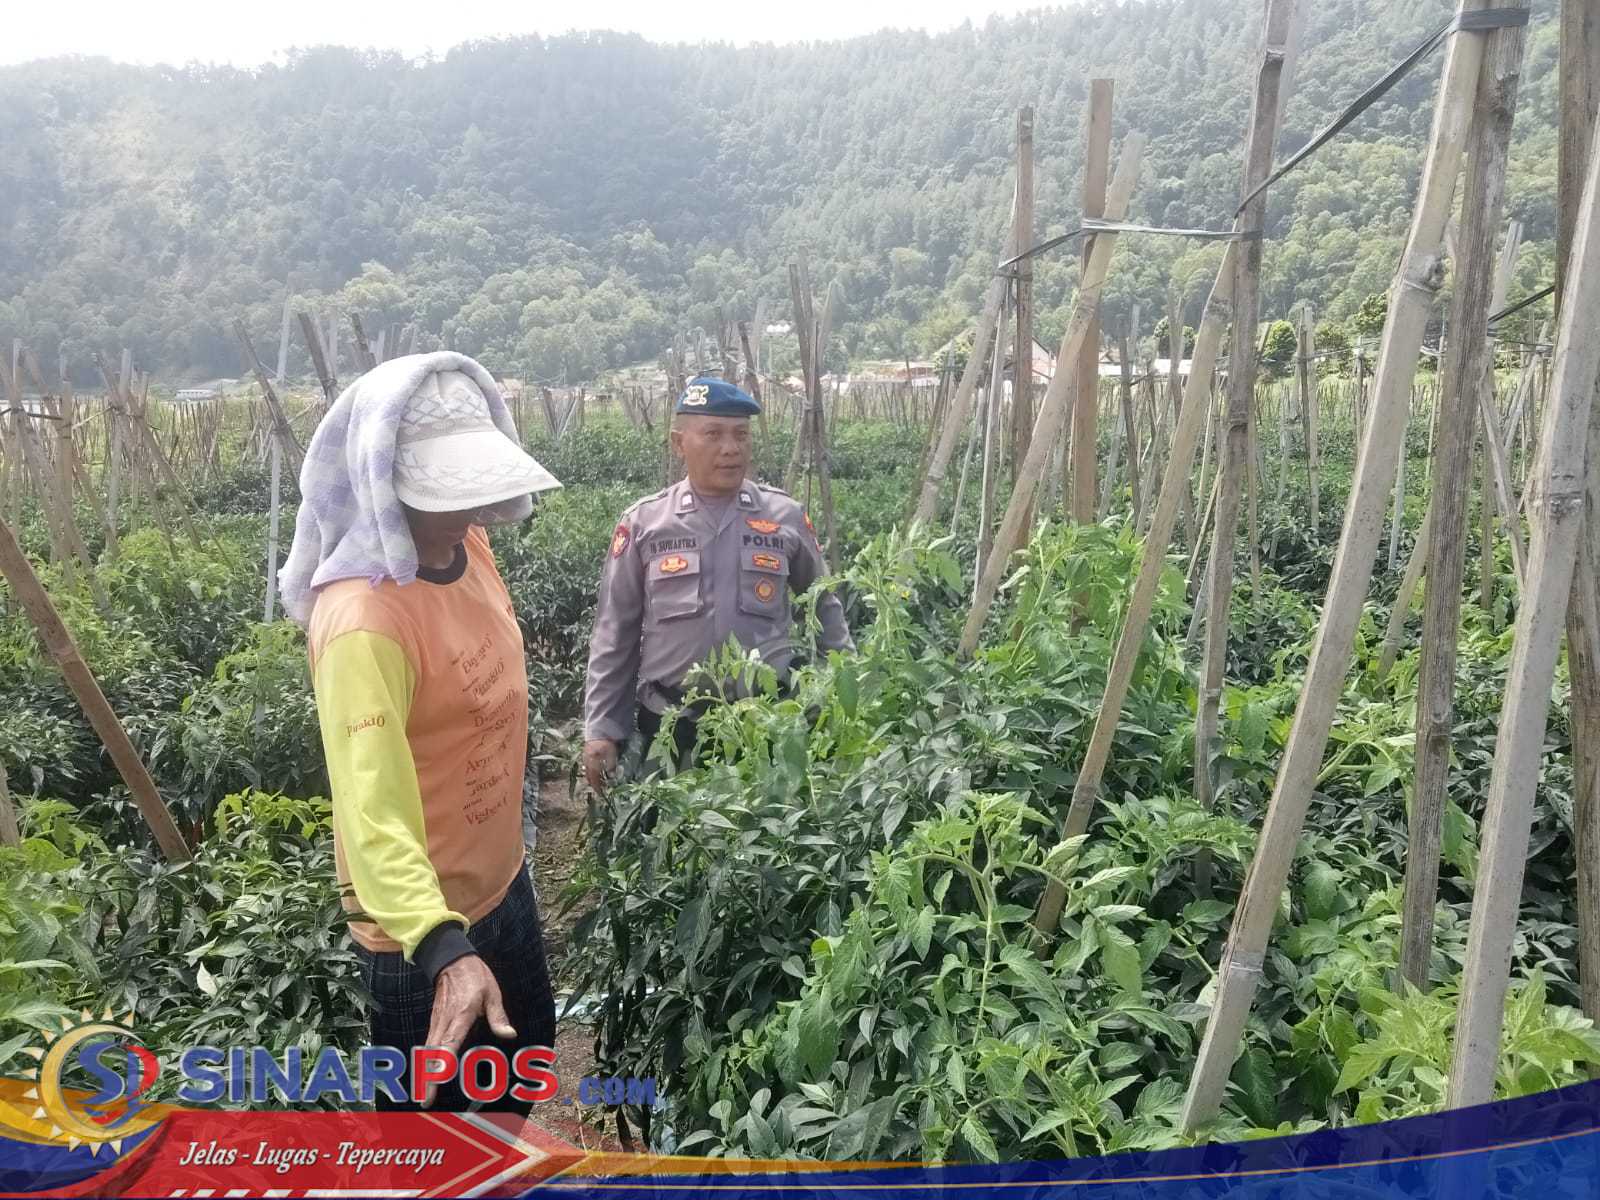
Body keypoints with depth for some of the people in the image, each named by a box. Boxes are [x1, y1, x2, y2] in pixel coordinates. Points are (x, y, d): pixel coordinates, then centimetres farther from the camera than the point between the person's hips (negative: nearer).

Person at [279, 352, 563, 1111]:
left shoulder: (469, 548, -6)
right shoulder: (363, 623, -32)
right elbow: (373, 815, -39)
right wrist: (446, 950, -50)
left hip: (500, 881, 9)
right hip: (421, 929, -8)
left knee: (527, 1050, 30)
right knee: (435, 1112, 16)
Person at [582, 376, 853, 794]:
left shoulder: (786, 517, 1)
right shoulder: (643, 523, -2)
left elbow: (825, 611, 12)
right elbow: (615, 636, 2)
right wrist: (601, 730, 0)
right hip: (670, 723, 0)